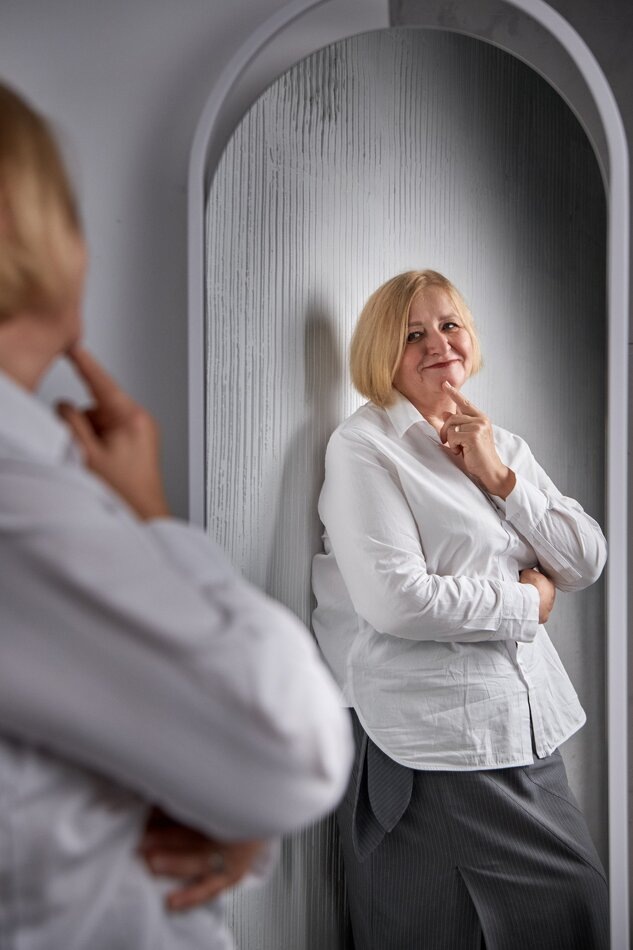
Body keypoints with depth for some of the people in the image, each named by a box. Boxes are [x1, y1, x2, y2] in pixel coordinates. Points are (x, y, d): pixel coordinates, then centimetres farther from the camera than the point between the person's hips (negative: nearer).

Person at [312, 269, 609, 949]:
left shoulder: (501, 444, 12)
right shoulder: (362, 448, -9)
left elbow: (587, 563, 5)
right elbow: (397, 602, -21)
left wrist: (500, 478, -8)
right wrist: (528, 603, -8)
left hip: (531, 728, 7)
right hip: (434, 745, -6)